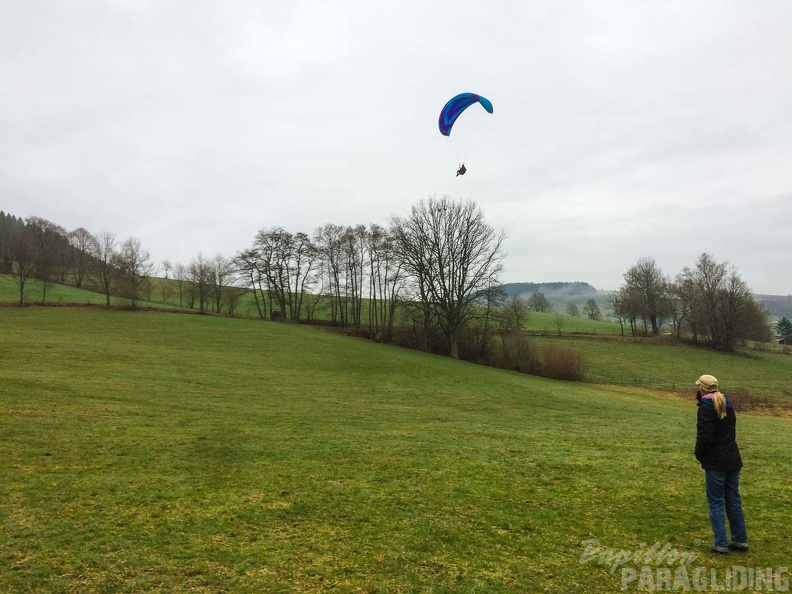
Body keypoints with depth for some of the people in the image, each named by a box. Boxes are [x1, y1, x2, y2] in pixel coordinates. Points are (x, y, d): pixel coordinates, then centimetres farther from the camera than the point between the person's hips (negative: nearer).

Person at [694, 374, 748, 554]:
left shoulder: (706, 408, -16)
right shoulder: (727, 405, 9)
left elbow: (705, 437, -21)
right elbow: (730, 431, 15)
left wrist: (699, 454, -5)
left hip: (716, 462, -7)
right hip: (733, 459, 7)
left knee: (716, 502, 2)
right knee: (734, 500, 16)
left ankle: (721, 544, 5)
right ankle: (740, 540, 24)